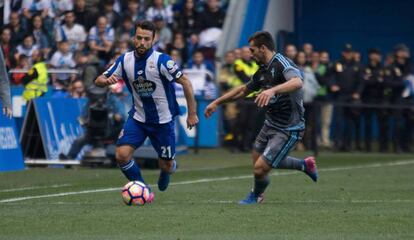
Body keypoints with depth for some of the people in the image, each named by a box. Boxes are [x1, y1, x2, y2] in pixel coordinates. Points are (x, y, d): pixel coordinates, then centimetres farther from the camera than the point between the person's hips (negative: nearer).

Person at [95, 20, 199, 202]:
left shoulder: (161, 61, -20)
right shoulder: (125, 60, -7)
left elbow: (185, 83, -14)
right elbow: (99, 81, -2)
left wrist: (192, 113, -14)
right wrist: (107, 80, -26)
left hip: (163, 120, -3)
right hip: (138, 117, 3)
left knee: (166, 165, 7)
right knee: (121, 155, -17)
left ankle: (168, 170, 48)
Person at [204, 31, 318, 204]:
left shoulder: (281, 63, -22)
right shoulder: (263, 71, 7)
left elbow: (297, 82, -43)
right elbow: (244, 90, 23)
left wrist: (273, 90, -57)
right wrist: (217, 102, 24)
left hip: (288, 129, -10)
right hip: (271, 124, 10)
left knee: (260, 168, -8)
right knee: (257, 159, 22)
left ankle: (256, 195, 26)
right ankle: (304, 165, 36)